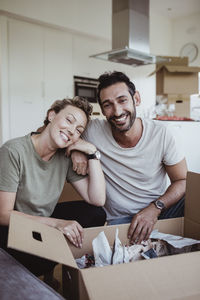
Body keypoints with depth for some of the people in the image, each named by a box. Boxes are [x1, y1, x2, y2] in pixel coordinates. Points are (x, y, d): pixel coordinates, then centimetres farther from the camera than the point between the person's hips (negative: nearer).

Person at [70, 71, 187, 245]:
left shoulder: (161, 134, -10)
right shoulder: (93, 130, -10)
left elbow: (182, 181, -3)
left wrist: (155, 208, -20)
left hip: (160, 211, 1)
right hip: (119, 219, 0)